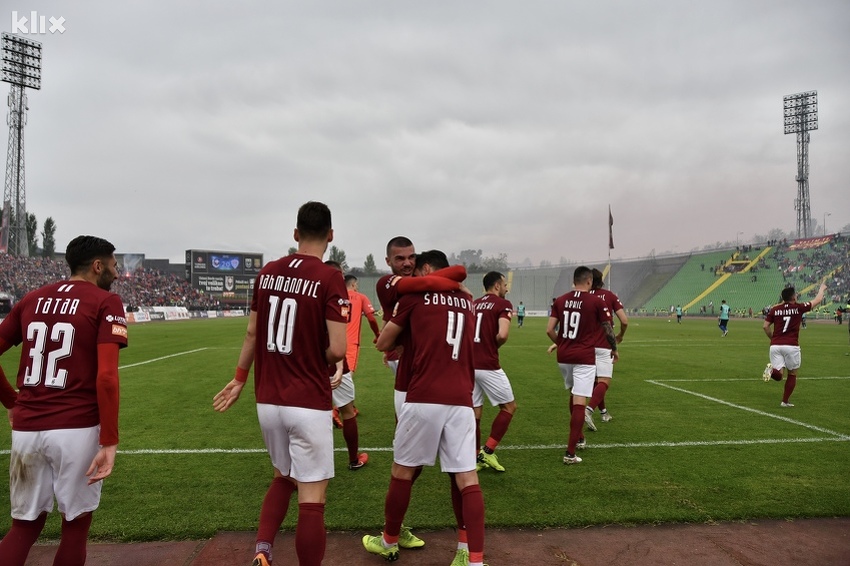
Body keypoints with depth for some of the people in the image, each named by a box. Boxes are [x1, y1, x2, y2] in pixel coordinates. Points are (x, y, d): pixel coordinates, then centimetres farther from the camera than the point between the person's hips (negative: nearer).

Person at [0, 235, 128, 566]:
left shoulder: (32, 299, 10)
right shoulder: (105, 303, -7)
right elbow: (106, 376, -16)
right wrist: (109, 442, -14)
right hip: (76, 429, -5)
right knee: (75, 524, 13)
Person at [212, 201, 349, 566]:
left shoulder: (267, 273, 4)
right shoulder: (330, 279, -13)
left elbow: (252, 333, 12)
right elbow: (337, 349, -18)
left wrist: (240, 379, 24)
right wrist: (316, 361, 4)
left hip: (267, 400, 6)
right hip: (308, 404, -6)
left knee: (283, 478, 26)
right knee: (311, 499, 5)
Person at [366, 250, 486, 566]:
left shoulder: (415, 295, 3)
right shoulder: (467, 301, 16)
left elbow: (383, 344, 10)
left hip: (424, 399, -3)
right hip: (461, 401, 4)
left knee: (403, 471, 13)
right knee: (466, 477, 6)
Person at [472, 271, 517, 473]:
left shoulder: (473, 304, 14)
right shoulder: (503, 304, -5)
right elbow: (502, 335, -19)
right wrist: (494, 345, 0)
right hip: (488, 366, -6)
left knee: (474, 411, 13)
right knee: (509, 406, 10)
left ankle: (476, 456, 18)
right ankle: (488, 451, 4)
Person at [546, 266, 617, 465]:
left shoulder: (560, 300, 3)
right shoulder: (597, 302, -6)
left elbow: (549, 330, 1)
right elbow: (608, 330, 0)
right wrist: (614, 349, 18)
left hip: (563, 357, 4)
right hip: (584, 357, -4)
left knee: (573, 395, 24)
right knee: (579, 402, -3)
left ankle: (578, 439, 36)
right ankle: (570, 452, -6)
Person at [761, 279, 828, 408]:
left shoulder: (774, 309, 6)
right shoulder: (799, 308, 0)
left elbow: (765, 326, 4)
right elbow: (818, 300, 14)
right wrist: (822, 288, 32)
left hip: (775, 345, 2)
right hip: (791, 346, -2)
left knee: (778, 375, 5)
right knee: (792, 375, 16)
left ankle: (772, 370, -29)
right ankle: (785, 401, 17)